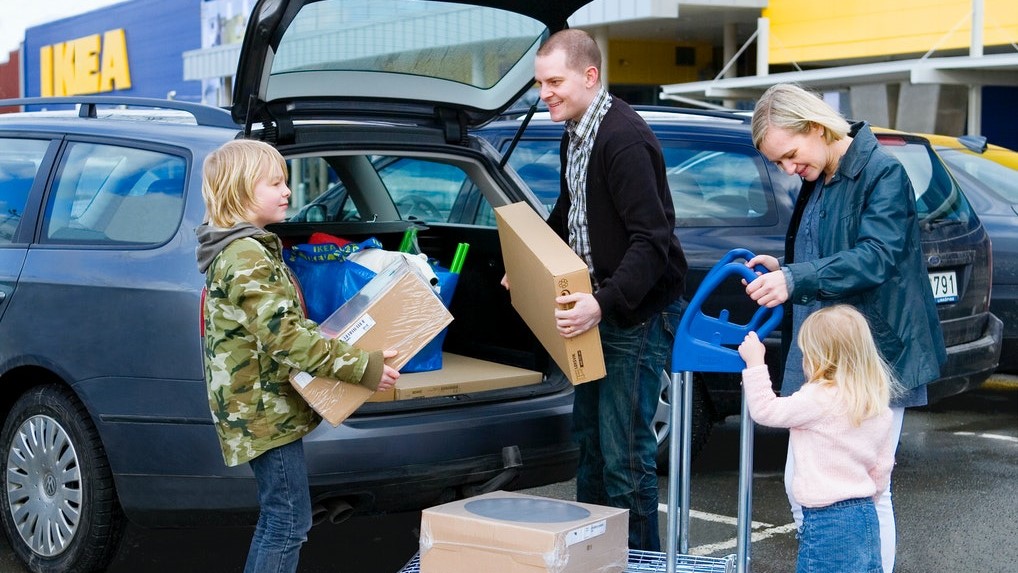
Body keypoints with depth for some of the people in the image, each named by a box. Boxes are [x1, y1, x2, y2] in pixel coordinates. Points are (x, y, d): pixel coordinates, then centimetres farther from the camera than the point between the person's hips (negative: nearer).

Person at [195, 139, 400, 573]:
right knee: (290, 522, -6)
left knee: (275, 518, 17)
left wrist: (330, 340, 14)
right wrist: (363, 368, -26)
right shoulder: (248, 259, -19)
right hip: (266, 411, -10)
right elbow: (285, 339, -26)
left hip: (257, 407, 10)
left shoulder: (237, 250, 13)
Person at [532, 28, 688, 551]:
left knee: (623, 453, -5)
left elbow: (652, 241, -27)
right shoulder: (574, 134, 9)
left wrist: (603, 304, -35)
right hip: (598, 308, 10)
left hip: (639, 316, -10)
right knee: (589, 434, 19)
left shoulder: (623, 139, -22)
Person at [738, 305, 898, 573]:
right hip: (865, 514, 8)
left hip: (828, 521, -8)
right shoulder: (877, 405, 7)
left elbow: (765, 410, -11)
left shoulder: (819, 399, -17)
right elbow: (883, 466, 14)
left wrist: (754, 362, -5)